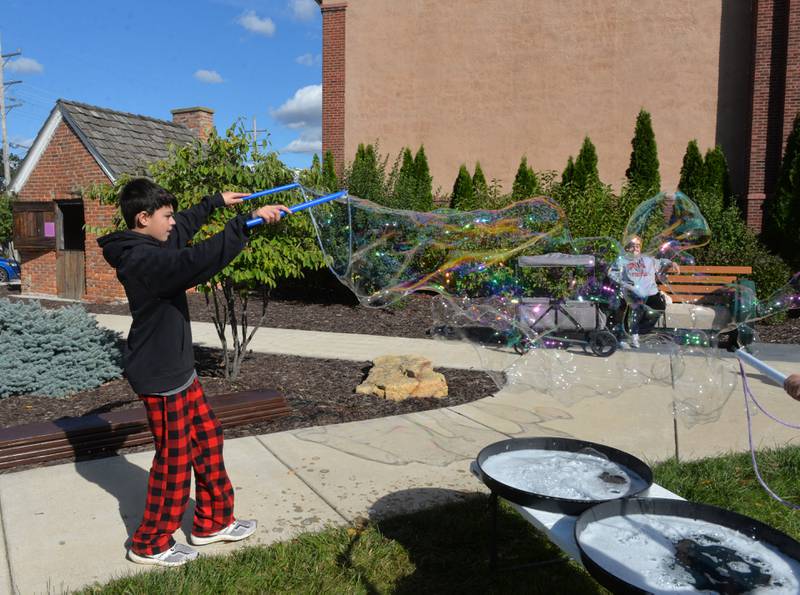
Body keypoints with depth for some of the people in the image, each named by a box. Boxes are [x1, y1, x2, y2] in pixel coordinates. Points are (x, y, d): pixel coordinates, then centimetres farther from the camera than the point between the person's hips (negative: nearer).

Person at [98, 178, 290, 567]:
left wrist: (216, 201, 37)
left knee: (207, 439, 16)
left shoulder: (150, 248, 7)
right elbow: (199, 259, -40)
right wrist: (249, 221, -40)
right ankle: (150, 544, 23)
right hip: (160, 378, -10)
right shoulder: (144, 261, -24)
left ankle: (213, 522, 31)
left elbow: (184, 228, 26)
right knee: (175, 459, 3)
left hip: (177, 370, 10)